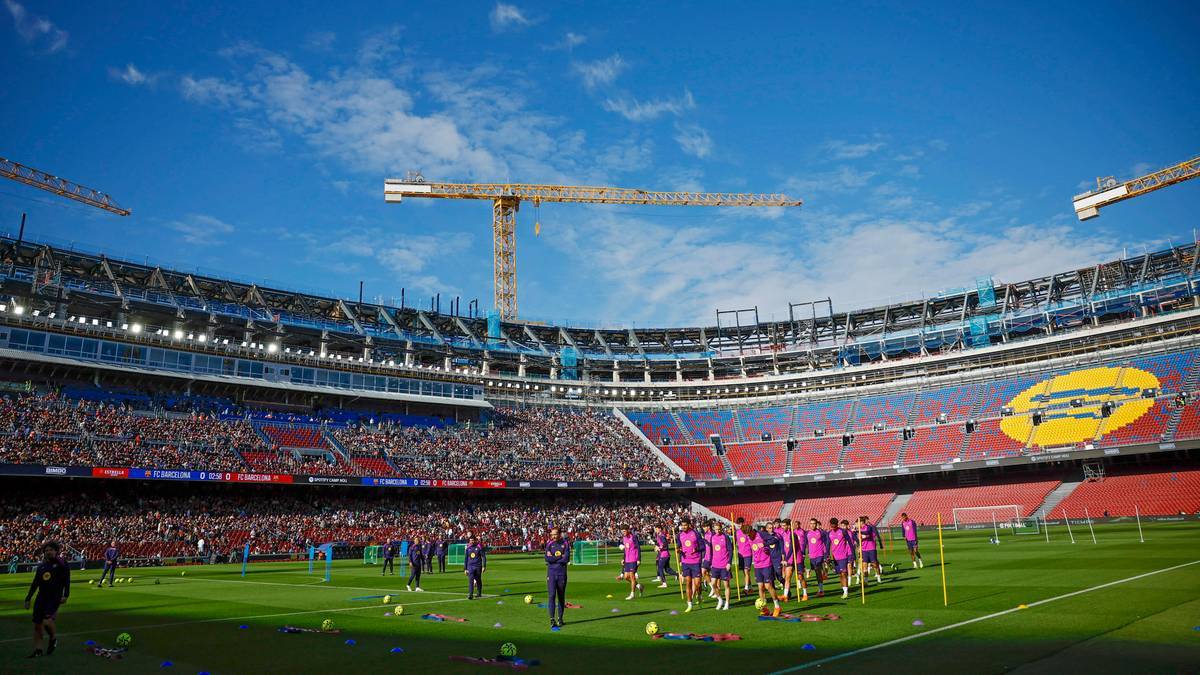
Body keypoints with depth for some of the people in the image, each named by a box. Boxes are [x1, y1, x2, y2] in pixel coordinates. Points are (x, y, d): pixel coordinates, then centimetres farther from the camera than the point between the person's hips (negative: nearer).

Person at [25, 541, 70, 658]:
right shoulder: (41, 566, 13)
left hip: (54, 598, -6)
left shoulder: (62, 564, -2)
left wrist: (65, 595, -15)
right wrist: (28, 599, 16)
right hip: (41, 597, 6)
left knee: (46, 621, -20)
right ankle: (37, 650, 16)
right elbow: (35, 584, 19)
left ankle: (53, 639, 8)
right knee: (37, 625, 4)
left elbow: (67, 580, -6)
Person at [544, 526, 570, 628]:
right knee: (552, 595, -10)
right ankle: (552, 619, -10)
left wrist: (553, 558, -9)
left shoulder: (565, 544, 2)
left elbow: (567, 559, -10)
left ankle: (560, 619, 18)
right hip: (551, 574, 0)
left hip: (562, 574, 0)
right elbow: (547, 559, -10)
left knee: (561, 597, 8)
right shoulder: (549, 544, 5)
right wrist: (560, 557, -9)